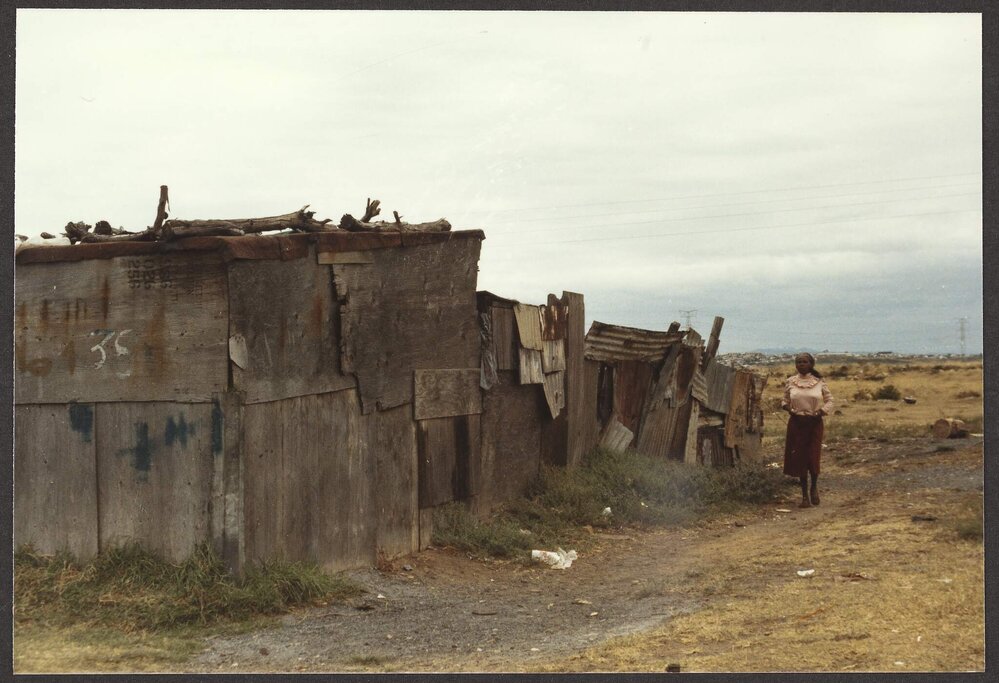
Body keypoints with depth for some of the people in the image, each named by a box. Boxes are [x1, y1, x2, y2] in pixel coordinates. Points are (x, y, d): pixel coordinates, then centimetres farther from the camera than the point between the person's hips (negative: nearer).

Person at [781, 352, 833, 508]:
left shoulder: (819, 382, 1)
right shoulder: (790, 382, 4)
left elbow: (829, 400, 7)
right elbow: (785, 400, 13)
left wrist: (821, 411, -9)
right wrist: (786, 407, -9)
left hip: (814, 423, -1)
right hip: (796, 423, 1)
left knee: (813, 458, -8)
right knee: (800, 458, 3)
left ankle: (814, 487, 23)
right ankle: (805, 495, 15)